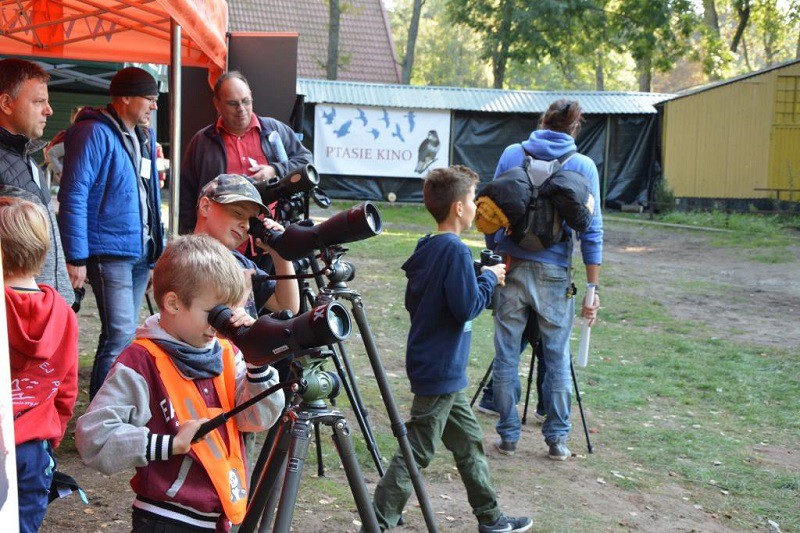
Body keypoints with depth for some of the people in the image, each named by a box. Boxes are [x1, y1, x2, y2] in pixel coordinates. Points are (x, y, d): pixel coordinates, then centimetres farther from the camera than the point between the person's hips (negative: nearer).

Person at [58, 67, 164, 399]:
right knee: (120, 336, -12)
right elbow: (73, 196, -16)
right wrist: (76, 258, -18)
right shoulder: (94, 133, -11)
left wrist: (157, 248, 17)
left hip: (141, 252, 9)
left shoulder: (144, 136, 15)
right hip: (110, 252, -8)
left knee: (122, 335, 14)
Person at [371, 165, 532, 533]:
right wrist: (489, 278, -6)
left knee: (468, 442, 18)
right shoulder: (455, 251, -19)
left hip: (438, 368, 10)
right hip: (441, 370, -10)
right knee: (415, 452, -3)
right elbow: (467, 307, -23)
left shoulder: (426, 249, 7)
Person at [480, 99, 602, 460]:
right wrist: (592, 288, 1)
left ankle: (508, 436, 16)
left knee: (506, 356, 9)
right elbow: (592, 230, -2)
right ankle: (557, 439, 16)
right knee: (557, 359, 10)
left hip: (510, 267, 1)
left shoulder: (511, 155, 5)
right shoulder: (583, 166, 1)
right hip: (554, 273, -1)